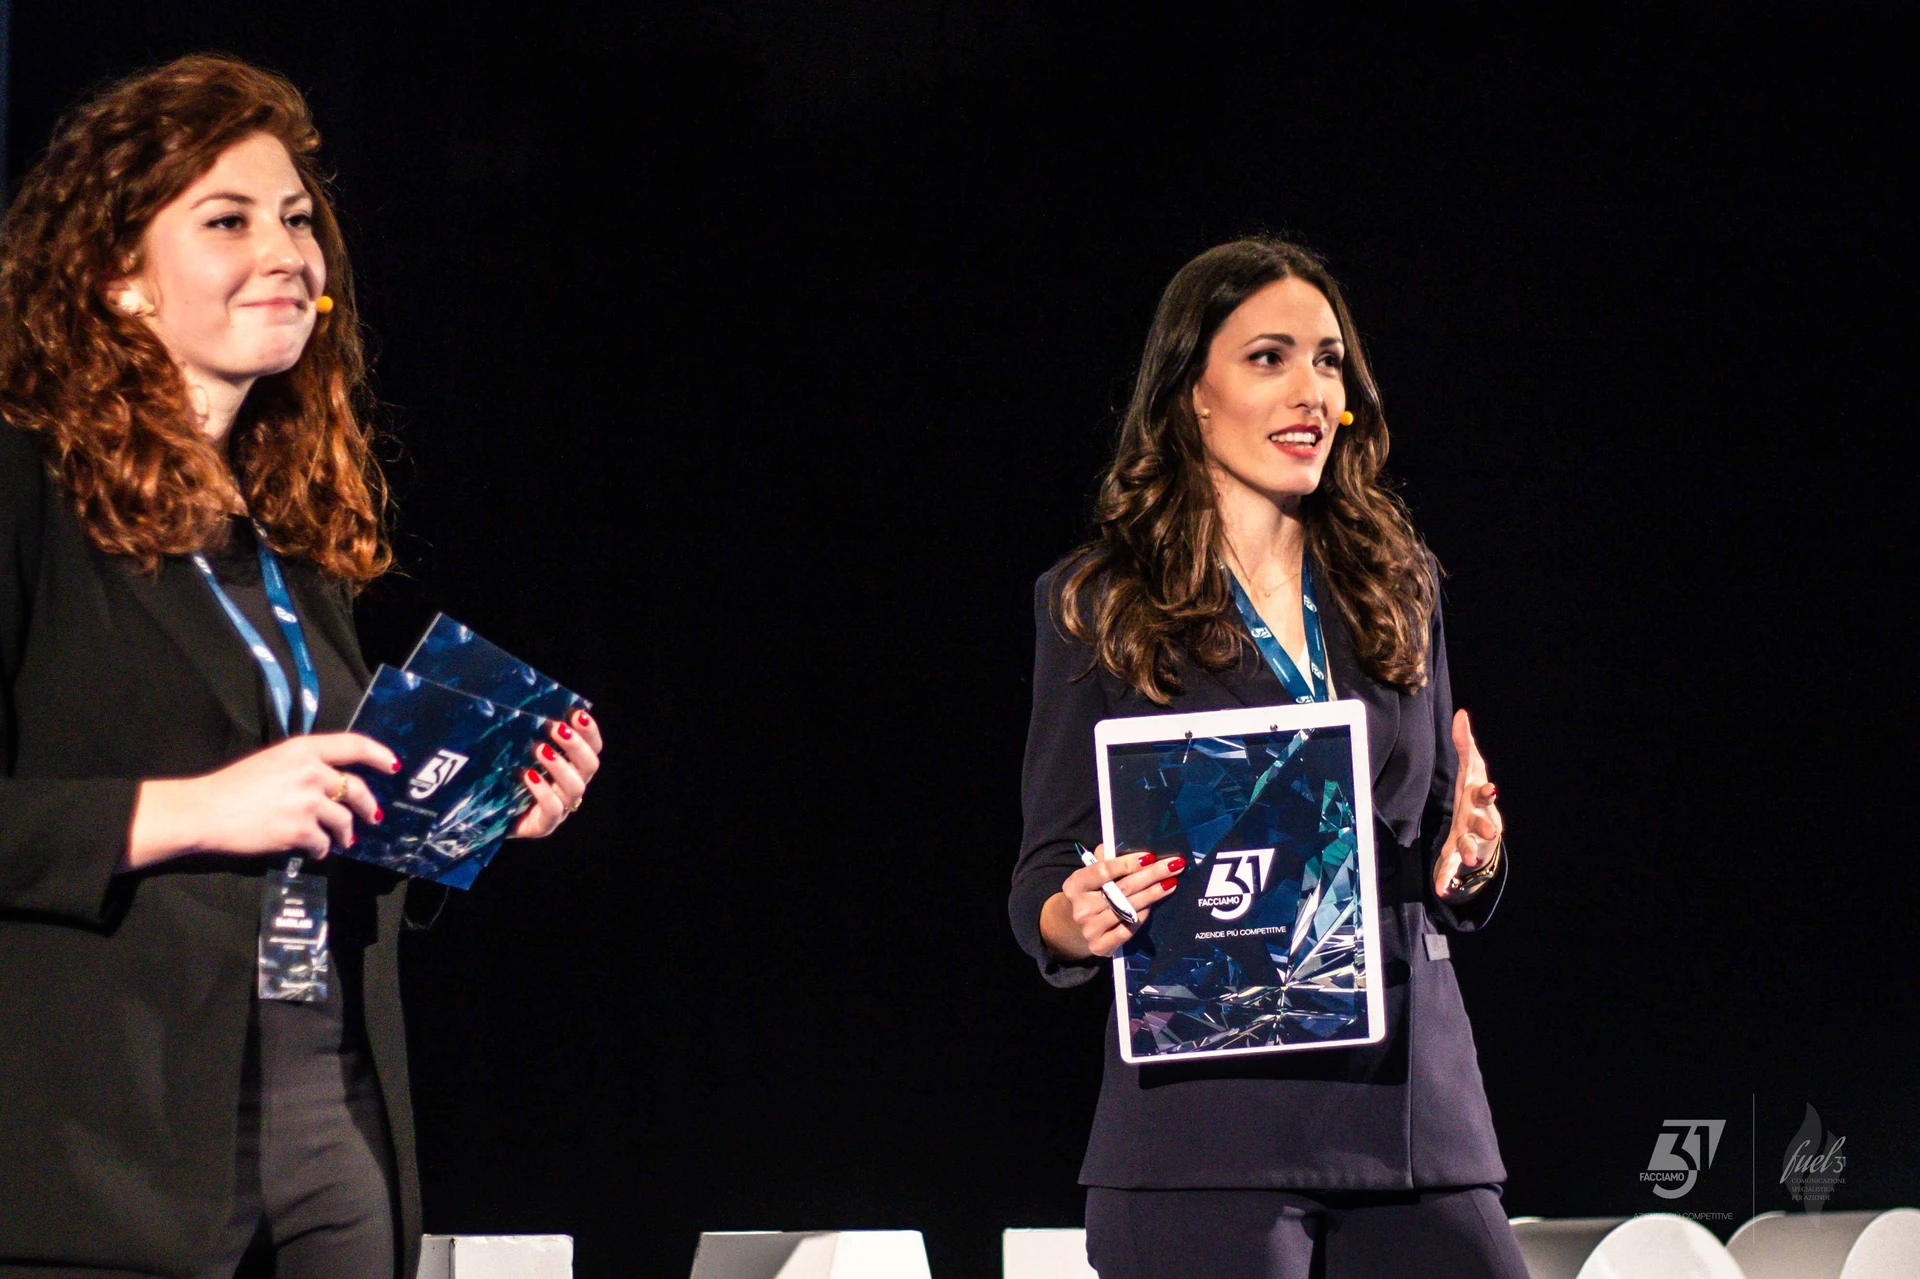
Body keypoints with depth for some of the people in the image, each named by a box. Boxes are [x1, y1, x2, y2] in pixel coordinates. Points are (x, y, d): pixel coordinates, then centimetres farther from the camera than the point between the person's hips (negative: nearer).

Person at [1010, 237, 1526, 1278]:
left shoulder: (1396, 587, 16)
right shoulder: (1100, 605, 5)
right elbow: (1044, 885, 4)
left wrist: (1470, 859, -3)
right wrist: (1078, 919, -18)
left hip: (1412, 1100, 4)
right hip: (1205, 1113, -3)